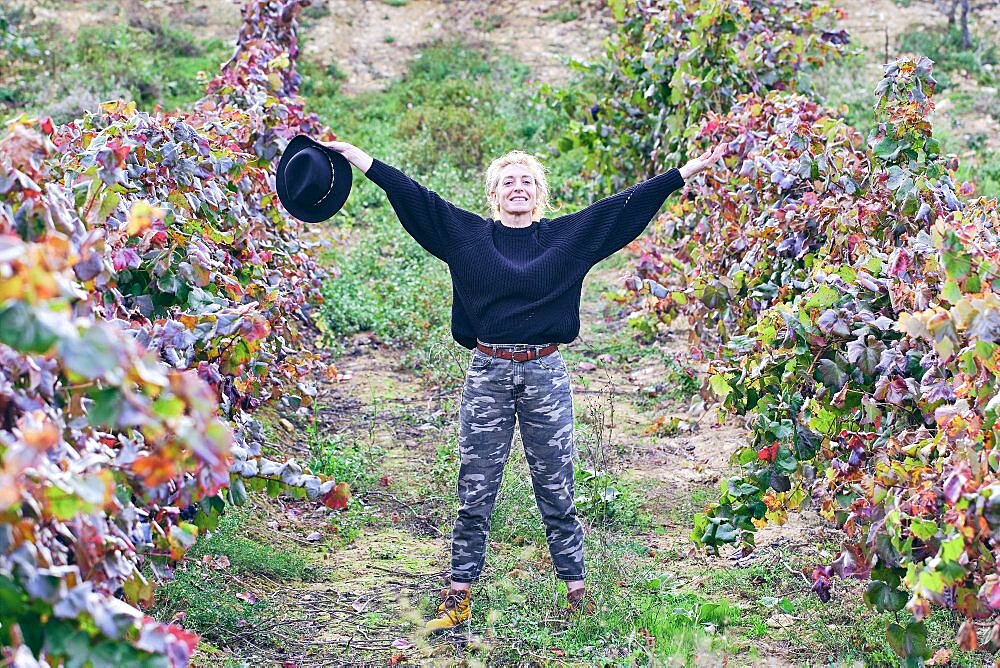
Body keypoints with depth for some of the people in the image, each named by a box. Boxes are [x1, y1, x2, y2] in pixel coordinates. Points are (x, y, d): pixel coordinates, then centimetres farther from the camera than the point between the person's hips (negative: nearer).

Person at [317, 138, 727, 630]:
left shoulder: (567, 235, 6)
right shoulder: (466, 234, 4)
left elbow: (627, 203, 5)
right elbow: (410, 194, 1)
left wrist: (692, 168, 4)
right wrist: (352, 155, -3)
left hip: (545, 375, 0)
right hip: (487, 373, 0)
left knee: (557, 493, 6)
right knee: (474, 495, 5)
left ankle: (576, 593, 15)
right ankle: (458, 598, 13)